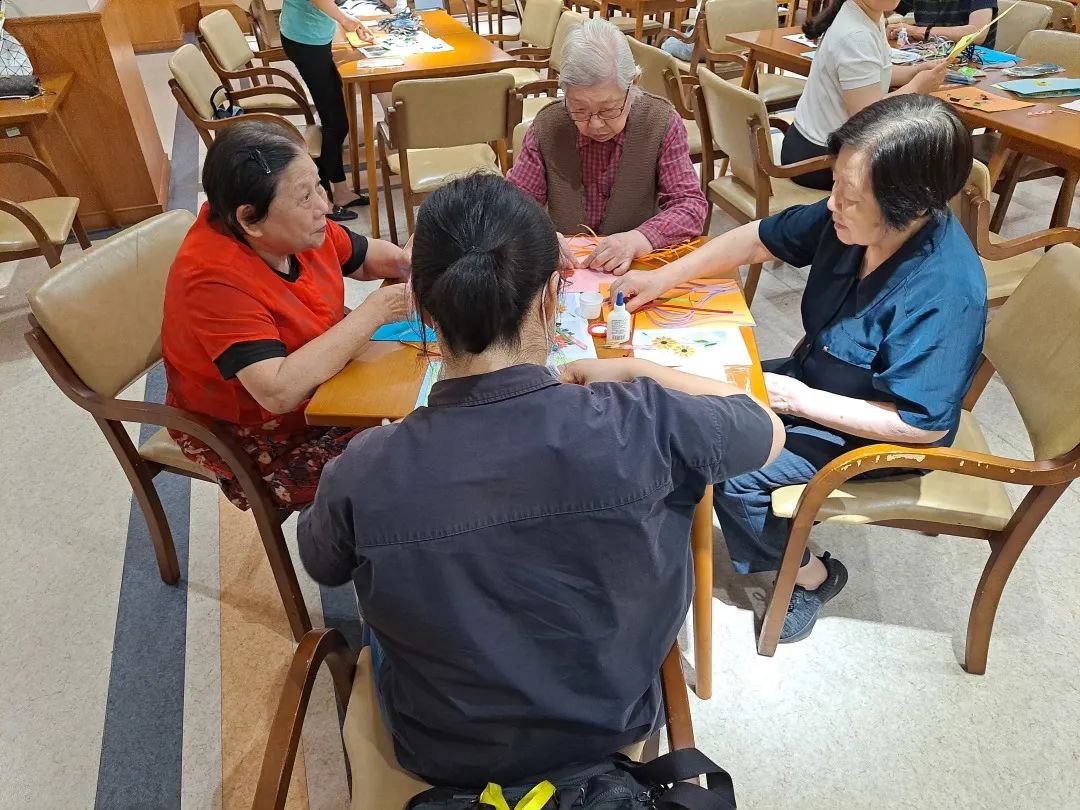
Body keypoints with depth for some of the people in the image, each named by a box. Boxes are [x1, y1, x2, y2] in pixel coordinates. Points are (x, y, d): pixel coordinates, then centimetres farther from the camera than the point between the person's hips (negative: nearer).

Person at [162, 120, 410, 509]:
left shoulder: (296, 226, -10)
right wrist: (373, 312, -35)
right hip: (251, 436, -7)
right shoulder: (215, 279, -31)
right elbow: (279, 391, -39)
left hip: (319, 376, 7)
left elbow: (368, 256, 8)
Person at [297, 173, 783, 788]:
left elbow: (324, 567, -6)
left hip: (446, 756, 0)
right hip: (613, 725, 1)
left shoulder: (364, 472, -31)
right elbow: (769, 430, -9)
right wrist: (633, 372, 1)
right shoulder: (642, 427, -33)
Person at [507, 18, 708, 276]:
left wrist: (639, 239, -27)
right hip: (565, 267, 1)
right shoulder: (547, 126, -3)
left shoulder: (661, 122, -6)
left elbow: (692, 205, -9)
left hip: (639, 267, 0)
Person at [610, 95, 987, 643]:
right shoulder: (850, 219, -15)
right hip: (813, 376, 7)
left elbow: (921, 423, -29)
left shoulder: (944, 293, -34)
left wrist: (798, 399, -26)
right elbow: (759, 240, -1)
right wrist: (664, 278, -8)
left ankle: (810, 575, 10)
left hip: (872, 433, -7)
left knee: (733, 473, -17)